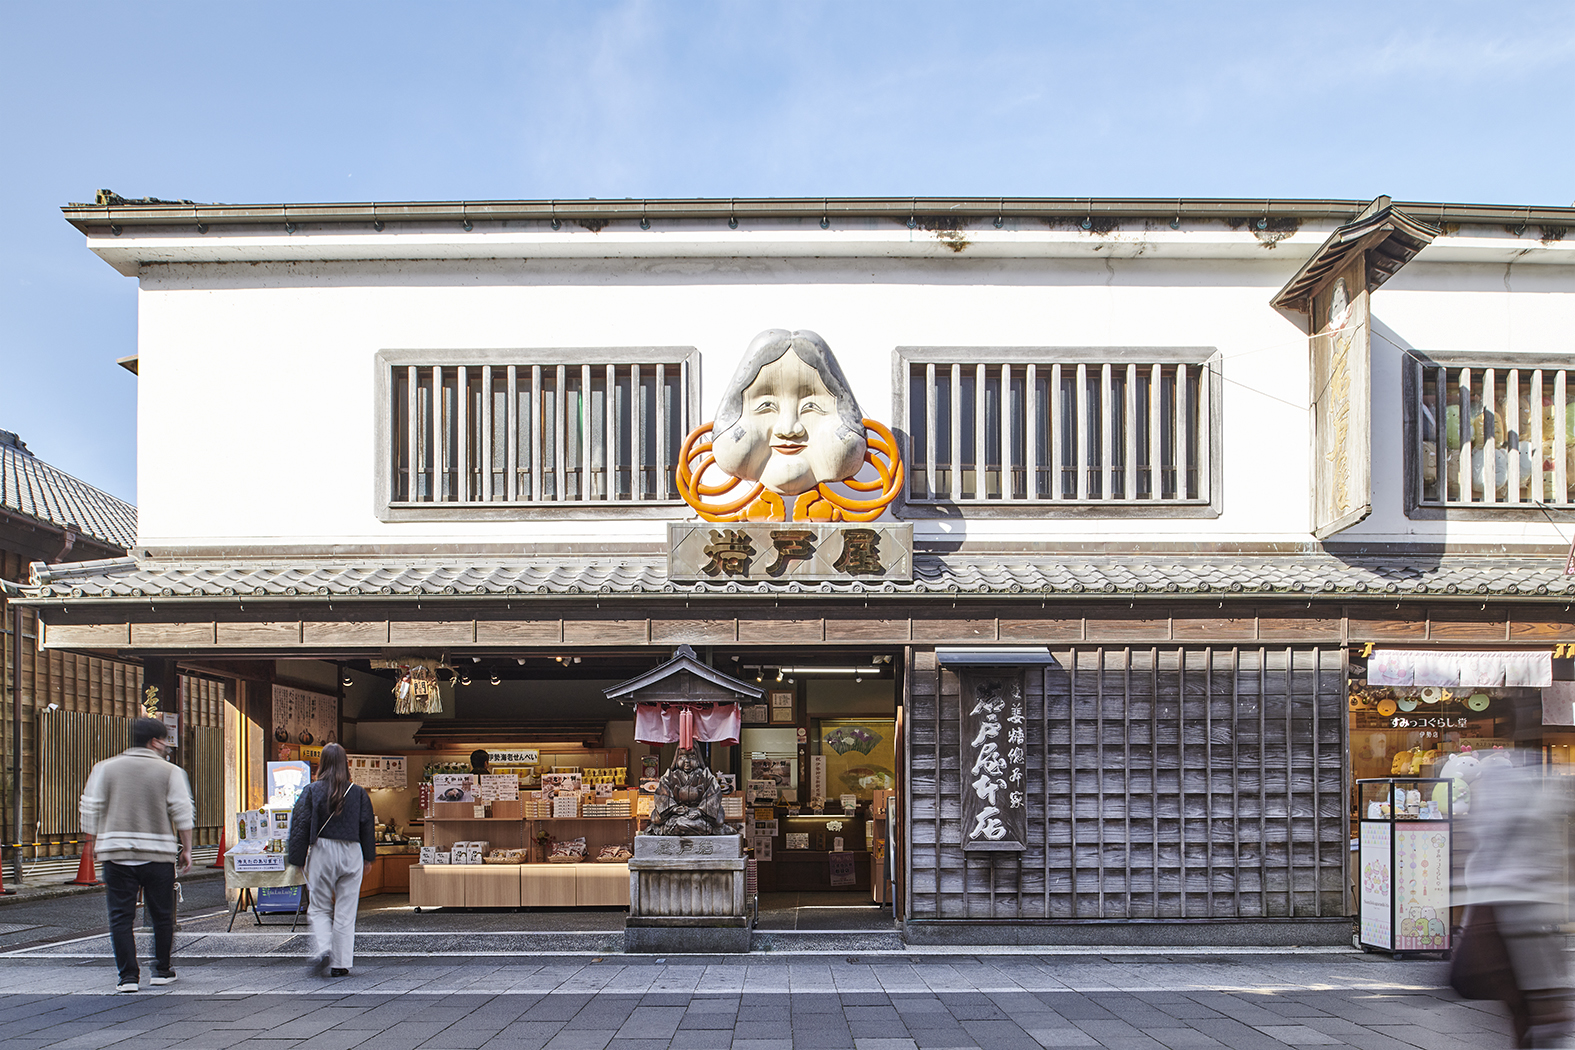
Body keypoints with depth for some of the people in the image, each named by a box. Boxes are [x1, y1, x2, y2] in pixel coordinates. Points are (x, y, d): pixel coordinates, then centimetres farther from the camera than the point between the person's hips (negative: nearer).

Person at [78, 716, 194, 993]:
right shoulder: (170, 772, 0)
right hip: (159, 854, -1)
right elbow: (183, 813, -3)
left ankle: (128, 975, -1)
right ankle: (162, 970, 19)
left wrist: (93, 841, 17)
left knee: (121, 916, 4)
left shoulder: (106, 768, 6)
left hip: (117, 854, 1)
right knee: (162, 915, 11)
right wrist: (186, 849, 5)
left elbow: (91, 809, 7)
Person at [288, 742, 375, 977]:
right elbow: (367, 827, 6)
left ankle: (323, 949, -10)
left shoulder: (312, 791, -4)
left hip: (322, 854, -1)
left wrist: (298, 860, 3)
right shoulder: (358, 793, 1)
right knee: (345, 911, 5)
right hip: (351, 854, 1)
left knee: (319, 908, 12)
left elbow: (300, 826, -4)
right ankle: (340, 964, 5)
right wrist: (368, 858, 16)